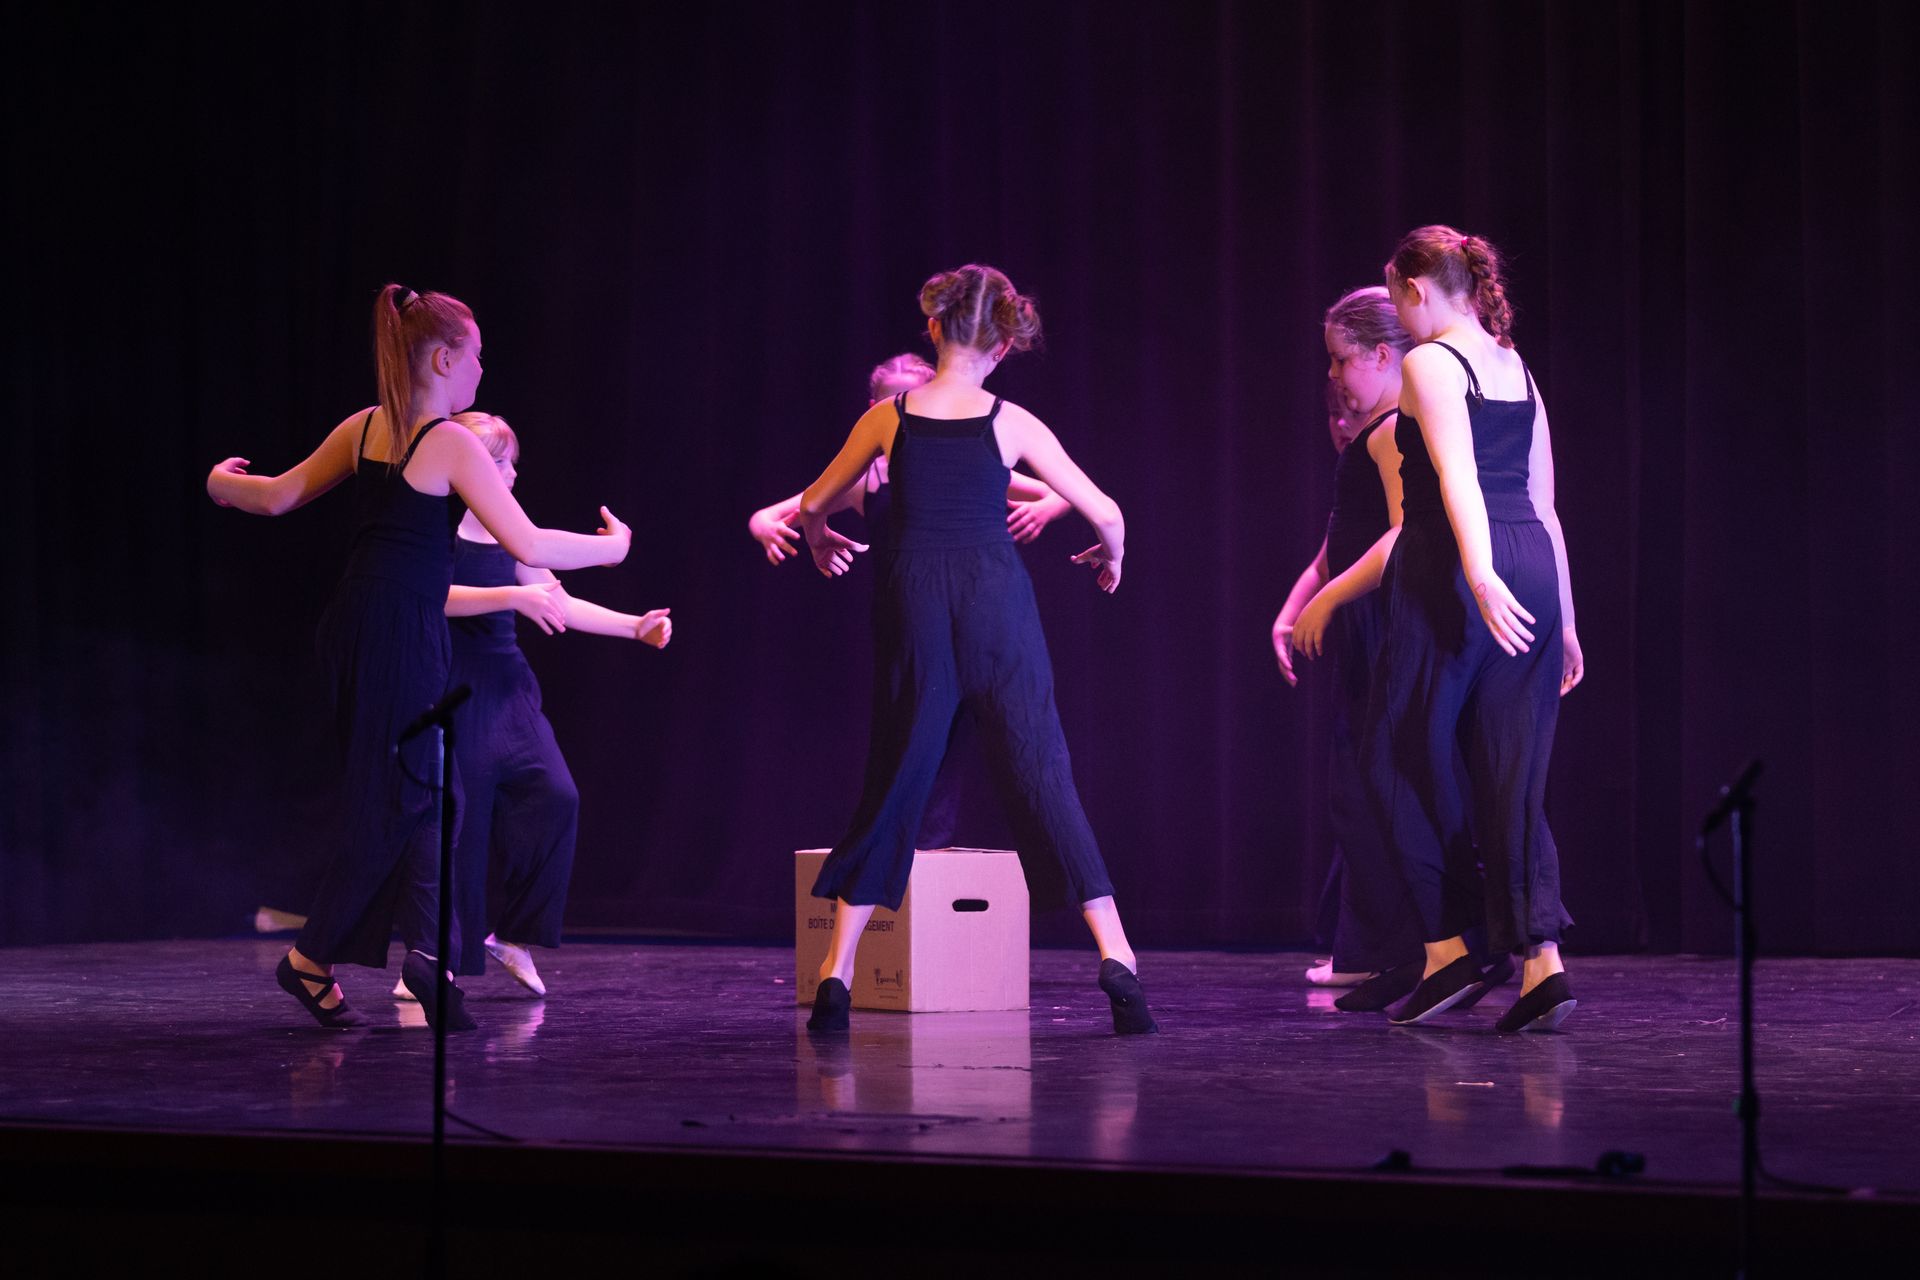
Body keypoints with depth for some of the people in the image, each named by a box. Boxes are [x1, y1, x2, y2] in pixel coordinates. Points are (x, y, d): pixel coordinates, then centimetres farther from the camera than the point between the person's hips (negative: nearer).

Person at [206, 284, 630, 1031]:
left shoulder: (362, 430, 8)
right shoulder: (451, 444, -11)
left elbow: (276, 497, 18)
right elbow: (530, 547, -15)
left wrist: (222, 483, 40)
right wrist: (612, 547, 1)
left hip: (349, 627, 7)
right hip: (403, 634, -7)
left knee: (420, 796, 11)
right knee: (392, 804, 5)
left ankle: (427, 948, -2)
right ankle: (311, 959, 12)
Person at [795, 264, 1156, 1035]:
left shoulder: (889, 417, 3)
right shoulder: (1009, 423, 0)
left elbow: (812, 506, 15)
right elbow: (1105, 514, 2)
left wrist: (821, 543, 38)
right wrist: (1110, 559, 24)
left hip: (913, 602, 1)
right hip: (997, 599, -1)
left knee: (893, 781, 8)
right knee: (1044, 777, 3)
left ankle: (836, 975, 2)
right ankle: (1116, 958, -4)